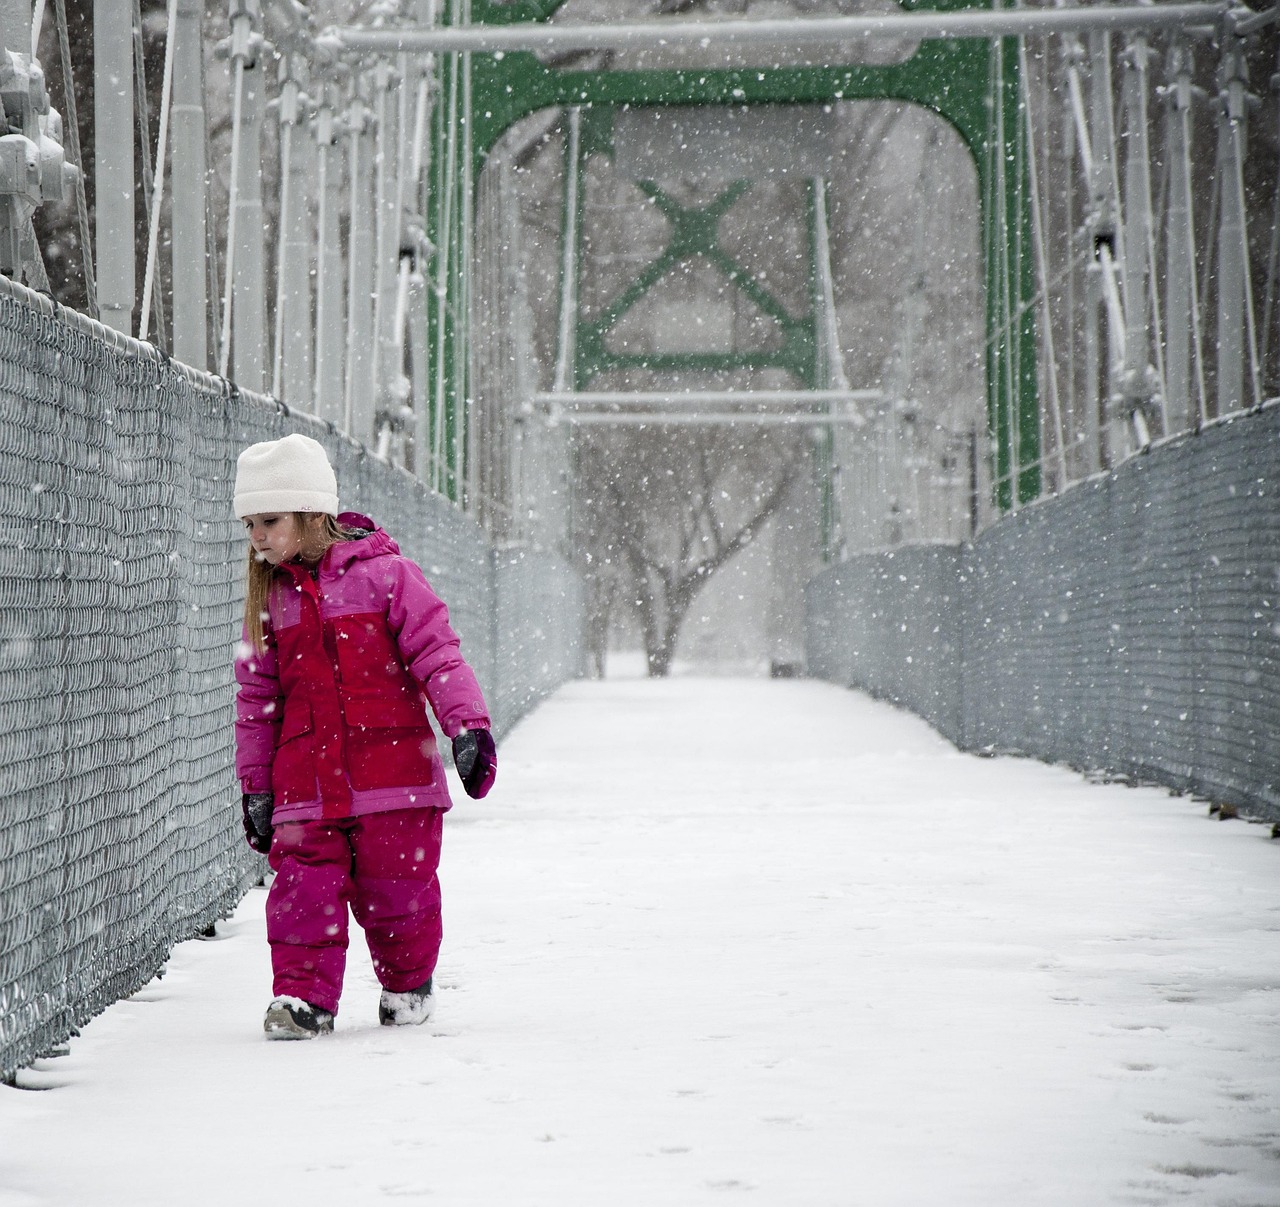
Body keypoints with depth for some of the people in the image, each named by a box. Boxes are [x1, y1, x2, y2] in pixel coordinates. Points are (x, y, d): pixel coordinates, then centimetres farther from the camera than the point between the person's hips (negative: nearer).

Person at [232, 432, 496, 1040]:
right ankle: (304, 992, 0)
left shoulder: (384, 575, -3)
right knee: (304, 887, -8)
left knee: (396, 887, 4)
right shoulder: (269, 599, 10)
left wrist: (469, 725, -14)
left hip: (393, 777, -3)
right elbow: (257, 701, 16)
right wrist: (254, 785, 15)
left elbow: (437, 655, -4)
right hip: (306, 781, 3)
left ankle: (408, 983, 25)